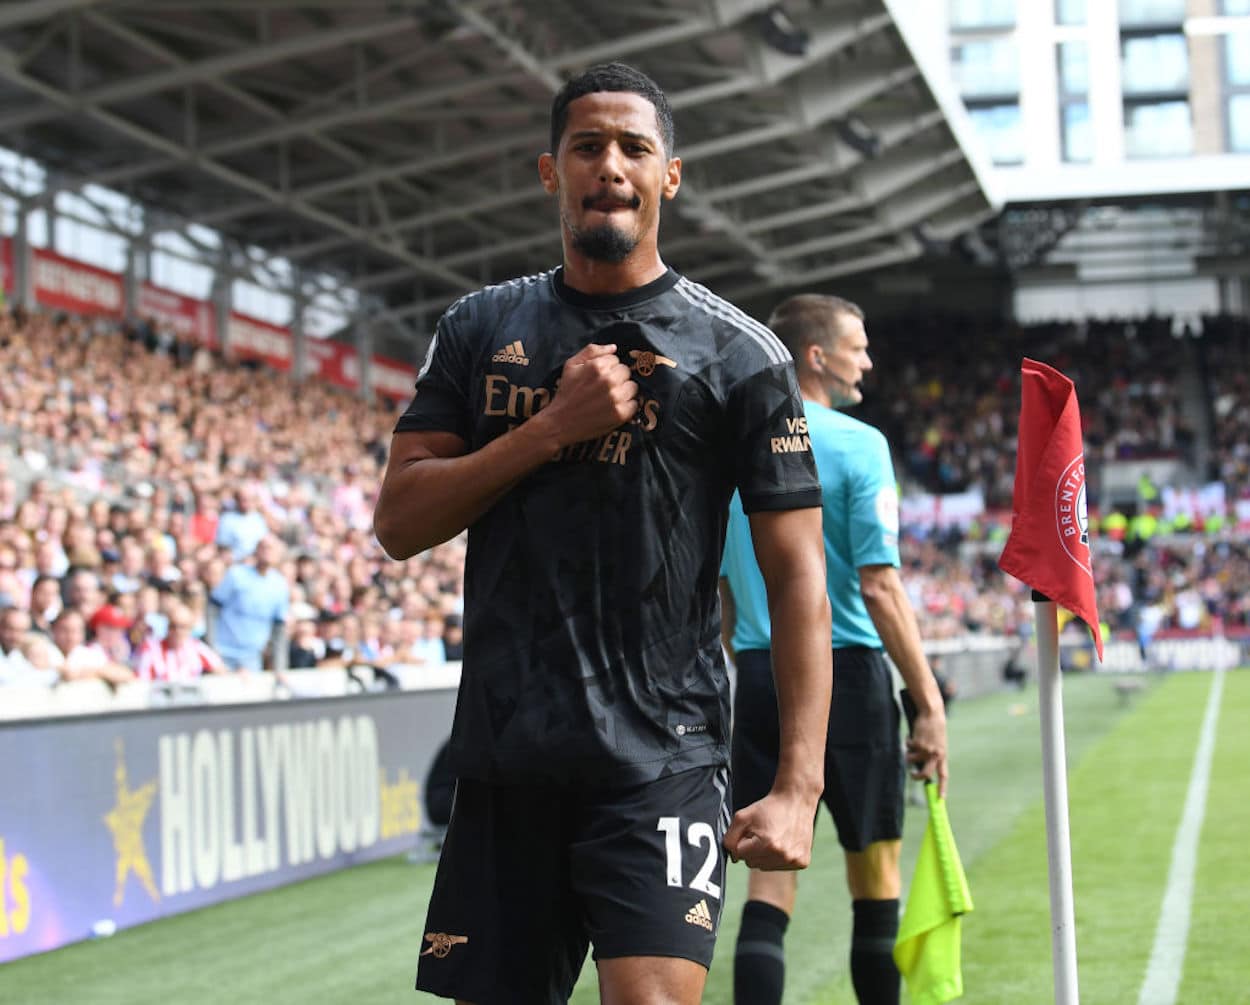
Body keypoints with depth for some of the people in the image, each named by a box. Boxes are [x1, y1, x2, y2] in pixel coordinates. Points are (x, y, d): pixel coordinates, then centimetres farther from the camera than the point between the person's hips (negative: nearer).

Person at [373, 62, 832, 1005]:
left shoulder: (739, 351, 1)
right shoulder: (481, 328, 11)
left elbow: (798, 578, -3)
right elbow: (399, 522, 4)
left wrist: (799, 785, -12)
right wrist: (553, 428, -9)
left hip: (662, 760, -3)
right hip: (503, 758, 4)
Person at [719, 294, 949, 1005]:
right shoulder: (857, 443, -7)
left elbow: (716, 593, 12)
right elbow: (878, 584, -14)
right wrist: (929, 702, -12)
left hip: (759, 676, 5)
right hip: (845, 672, -5)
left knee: (770, 880, 4)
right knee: (876, 874, 8)